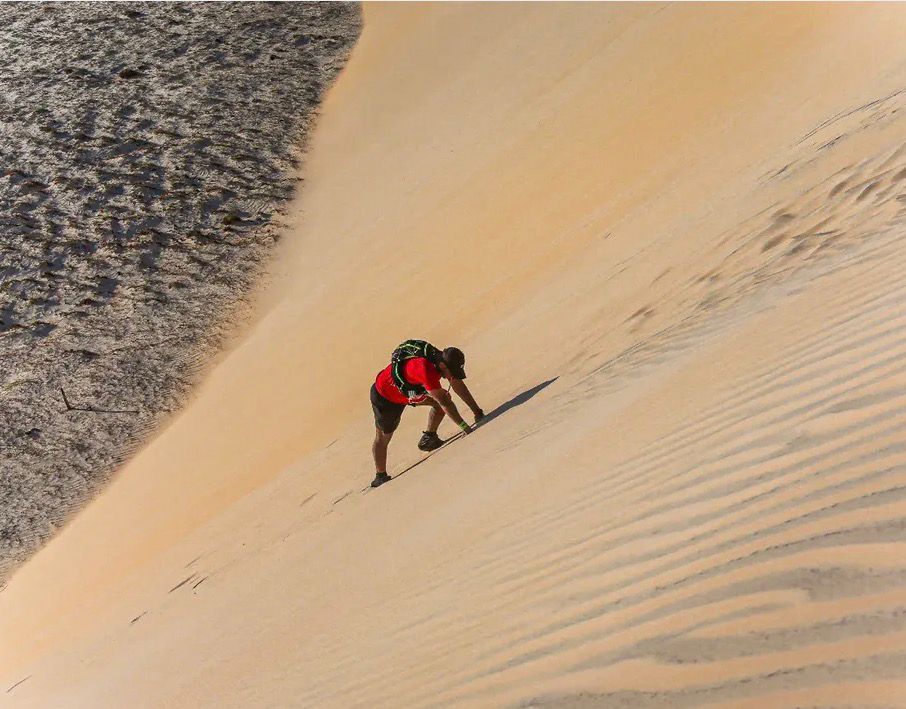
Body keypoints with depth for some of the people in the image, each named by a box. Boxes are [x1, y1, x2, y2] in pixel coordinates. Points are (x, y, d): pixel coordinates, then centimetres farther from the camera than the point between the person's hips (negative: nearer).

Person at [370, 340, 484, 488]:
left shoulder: (444, 359, -21)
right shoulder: (425, 368, -43)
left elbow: (458, 386, -8)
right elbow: (445, 403, -41)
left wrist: (477, 411, -10)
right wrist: (465, 427, -38)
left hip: (408, 391, 7)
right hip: (384, 397, -7)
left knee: (444, 397, -5)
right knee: (382, 438, 6)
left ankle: (428, 438, 5)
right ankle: (380, 477, 21)